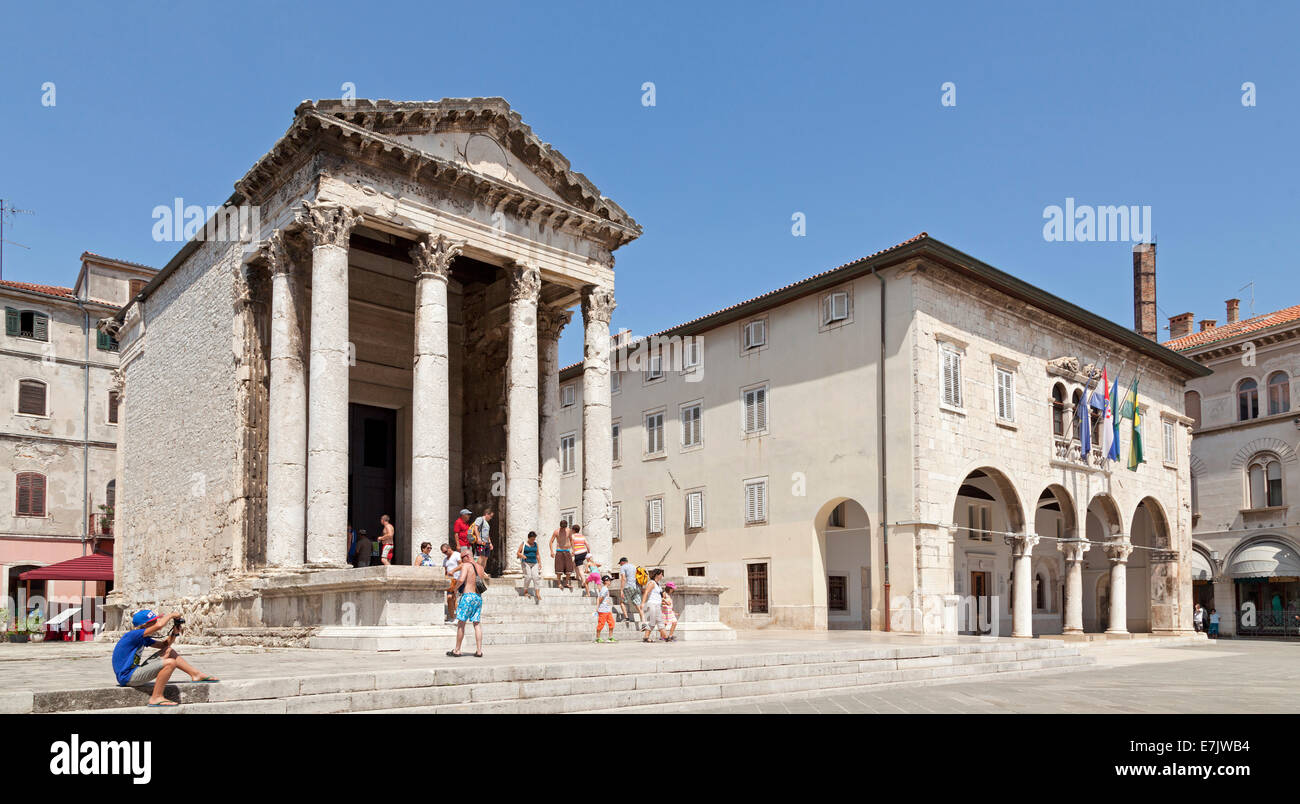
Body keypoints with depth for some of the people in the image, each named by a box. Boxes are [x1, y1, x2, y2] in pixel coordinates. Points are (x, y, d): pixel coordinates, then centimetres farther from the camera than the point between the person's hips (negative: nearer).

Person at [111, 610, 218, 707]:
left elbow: (164, 645, 22)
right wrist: (171, 615, -14)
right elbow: (159, 625, -32)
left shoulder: (143, 638, 11)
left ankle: (196, 674, 16)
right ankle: (156, 698, -16)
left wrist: (174, 633, 5)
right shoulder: (133, 635, -19)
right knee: (170, 663, -25)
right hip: (127, 677, -10)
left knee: (169, 651, 14)